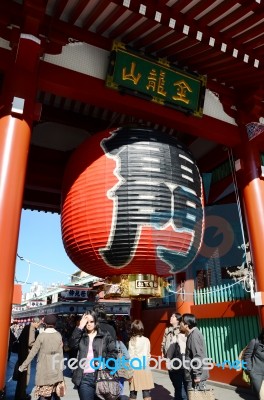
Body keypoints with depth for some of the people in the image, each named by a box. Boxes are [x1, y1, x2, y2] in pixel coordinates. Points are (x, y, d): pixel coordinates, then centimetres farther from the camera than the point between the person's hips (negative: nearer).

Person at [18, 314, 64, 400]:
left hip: (44, 371, -2)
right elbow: (60, 354, 3)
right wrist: (60, 371, 11)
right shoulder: (59, 335, -2)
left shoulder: (41, 336, -9)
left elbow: (32, 353, -5)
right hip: (56, 370, 3)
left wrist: (23, 366, 6)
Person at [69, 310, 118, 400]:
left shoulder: (105, 335, 3)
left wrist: (104, 362, -15)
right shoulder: (81, 336, 6)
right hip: (84, 378, 0)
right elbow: (72, 345, -12)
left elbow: (113, 352, 1)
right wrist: (80, 327, -16)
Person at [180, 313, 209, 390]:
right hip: (193, 374, 9)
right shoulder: (192, 334, 11)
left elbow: (198, 356, -23)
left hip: (196, 375, -9)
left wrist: (197, 375, -21)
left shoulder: (194, 335, -19)